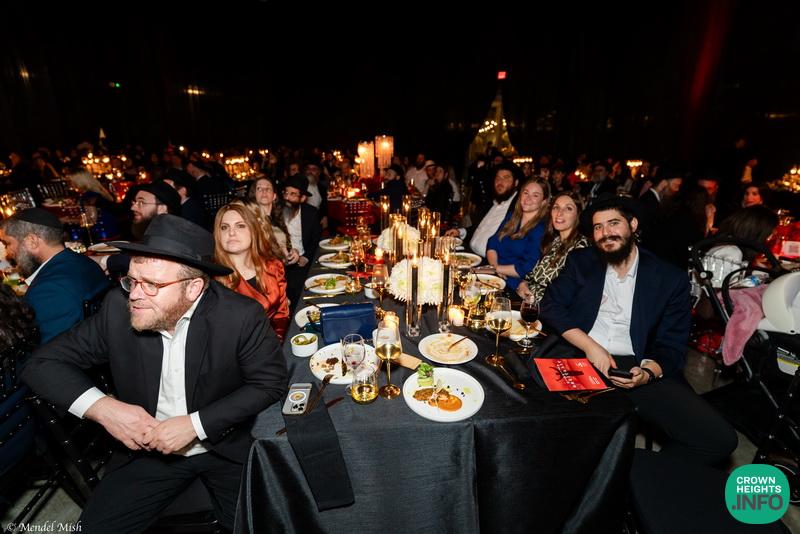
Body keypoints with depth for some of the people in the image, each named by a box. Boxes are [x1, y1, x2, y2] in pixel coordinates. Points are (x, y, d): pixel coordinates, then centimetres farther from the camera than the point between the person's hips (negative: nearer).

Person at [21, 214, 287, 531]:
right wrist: (101, 407, -19)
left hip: (228, 446, -2)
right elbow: (43, 363, -2)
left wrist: (196, 424, -22)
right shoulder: (118, 307, -12)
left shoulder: (241, 316, -23)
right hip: (149, 447, 3)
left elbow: (271, 382, -16)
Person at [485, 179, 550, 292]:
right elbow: (492, 244, 8)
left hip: (514, 286, -6)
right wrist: (494, 265, -10)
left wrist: (496, 269, -12)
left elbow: (526, 268, -16)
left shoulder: (542, 229, -8)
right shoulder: (512, 217, 13)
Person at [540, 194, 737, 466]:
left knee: (719, 438, -21)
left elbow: (671, 346, 6)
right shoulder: (580, 261, 13)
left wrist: (647, 373, -16)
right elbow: (551, 306, 3)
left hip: (637, 368, 1)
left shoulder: (671, 279, 10)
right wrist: (590, 346, -10)